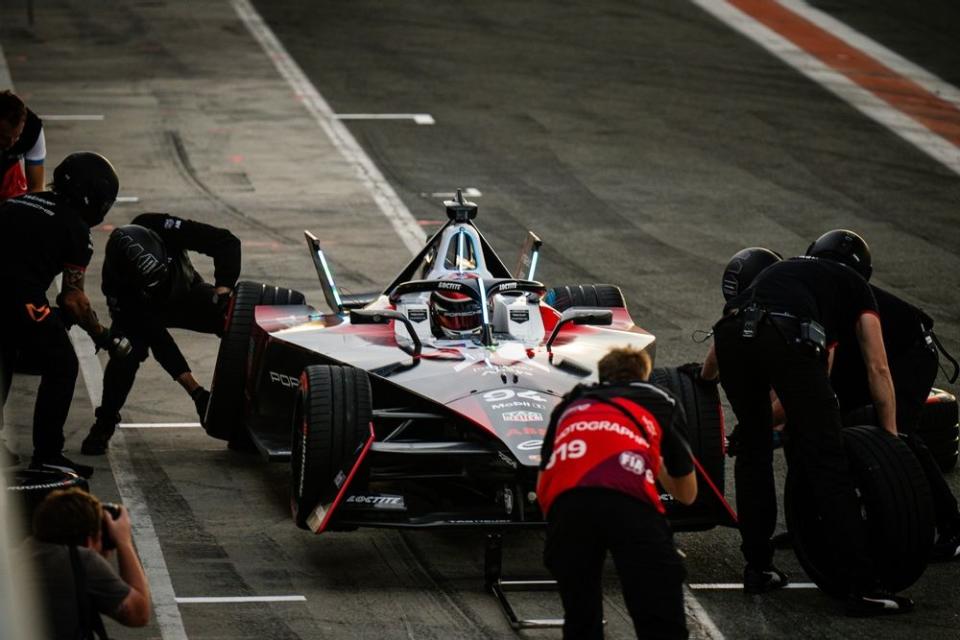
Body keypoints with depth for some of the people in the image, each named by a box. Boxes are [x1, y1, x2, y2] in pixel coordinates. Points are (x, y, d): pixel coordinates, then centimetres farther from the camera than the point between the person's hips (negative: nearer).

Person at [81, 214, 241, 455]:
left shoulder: (162, 229, -38)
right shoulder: (115, 281, -36)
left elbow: (227, 242, -29)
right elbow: (158, 342, -33)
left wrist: (222, 291, -41)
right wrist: (196, 391, -36)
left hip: (186, 294, 2)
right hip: (137, 307, -2)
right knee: (126, 353, -31)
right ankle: (104, 425, -9)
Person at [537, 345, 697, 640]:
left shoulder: (570, 405, 38)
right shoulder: (661, 402, 35)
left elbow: (542, 487, 41)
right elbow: (687, 494, 46)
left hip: (565, 500, 2)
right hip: (631, 502, -2)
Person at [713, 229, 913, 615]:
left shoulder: (784, 270, 41)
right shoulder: (855, 285, 29)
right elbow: (878, 370, 27)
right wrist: (891, 438, 32)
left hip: (730, 331, 5)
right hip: (786, 339, -5)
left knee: (754, 449, 24)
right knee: (826, 462, 1)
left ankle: (757, 568, 25)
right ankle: (862, 588, 0)